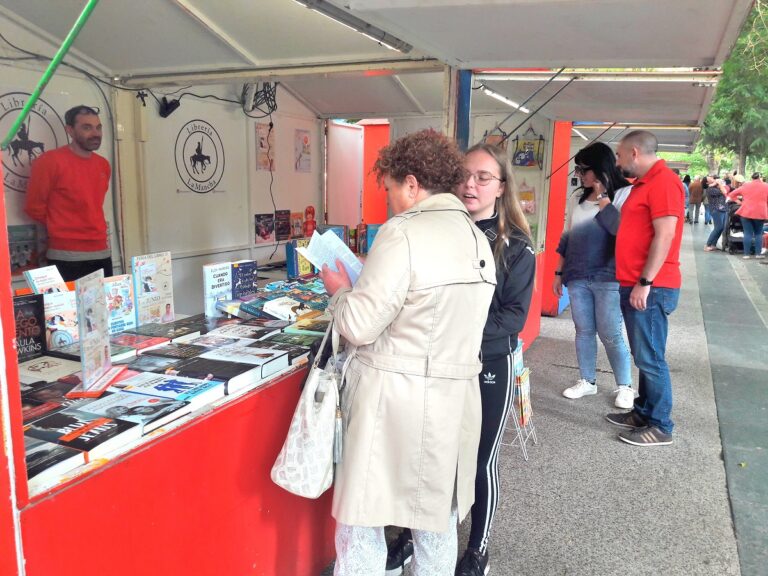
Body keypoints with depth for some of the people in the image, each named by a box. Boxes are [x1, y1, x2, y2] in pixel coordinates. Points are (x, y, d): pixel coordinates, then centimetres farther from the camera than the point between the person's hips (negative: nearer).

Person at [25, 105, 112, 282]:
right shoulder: (50, 161, -9)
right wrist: (61, 230, 7)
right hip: (67, 258, -6)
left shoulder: (103, 164, 11)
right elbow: (34, 207, -3)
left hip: (102, 254, 6)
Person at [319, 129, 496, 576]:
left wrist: (341, 291, 4)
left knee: (361, 525, 9)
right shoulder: (477, 238, 9)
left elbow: (359, 326, -17)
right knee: (438, 522, 21)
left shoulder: (404, 232, -15)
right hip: (455, 398, 8)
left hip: (396, 396, -7)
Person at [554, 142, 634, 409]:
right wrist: (559, 272, 16)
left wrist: (602, 199, -19)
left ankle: (625, 386, 16)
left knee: (611, 335, 0)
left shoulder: (624, 194, -6)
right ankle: (587, 381, 24)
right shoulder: (577, 198, 11)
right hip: (577, 277, 5)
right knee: (583, 331, 11)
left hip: (608, 278, -5)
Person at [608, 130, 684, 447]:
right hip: (634, 285, 10)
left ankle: (660, 427, 8)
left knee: (650, 359, -3)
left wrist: (645, 283, -21)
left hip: (650, 288, -10)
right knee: (643, 356, 16)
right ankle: (643, 413, 27)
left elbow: (665, 235, -21)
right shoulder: (643, 183, 18)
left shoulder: (663, 181, -13)